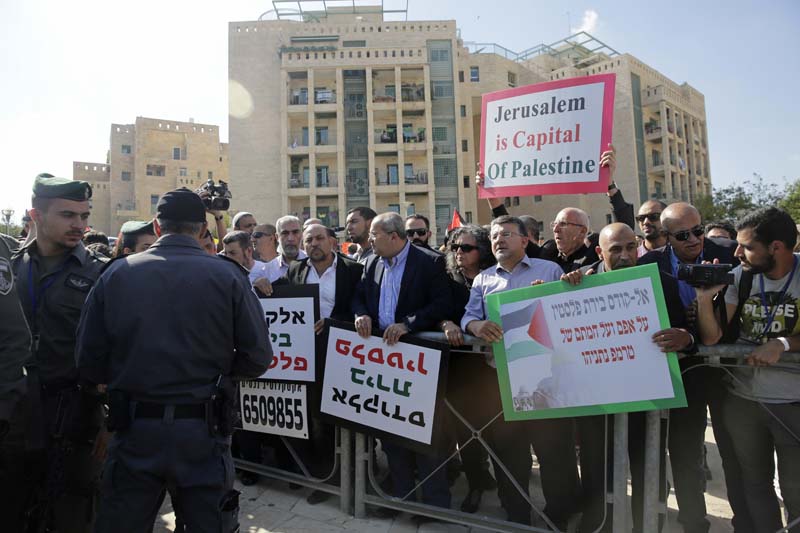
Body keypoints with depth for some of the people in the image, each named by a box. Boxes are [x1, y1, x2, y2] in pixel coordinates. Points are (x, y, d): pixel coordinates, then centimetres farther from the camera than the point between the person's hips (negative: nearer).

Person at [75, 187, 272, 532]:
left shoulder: (116, 273, -4)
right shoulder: (228, 275, -9)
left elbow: (88, 363, -3)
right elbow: (257, 358, -10)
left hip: (134, 430, 2)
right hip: (202, 431, -1)